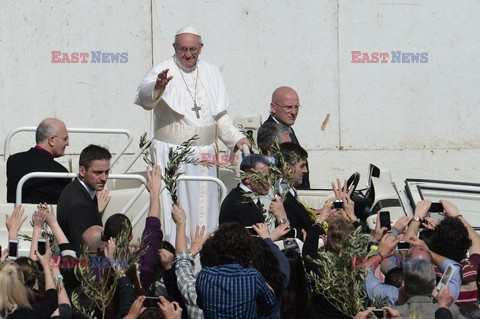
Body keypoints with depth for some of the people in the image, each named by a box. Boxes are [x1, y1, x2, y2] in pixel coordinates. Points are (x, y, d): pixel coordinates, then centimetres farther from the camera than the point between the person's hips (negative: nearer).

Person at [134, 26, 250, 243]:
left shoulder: (211, 73, 11)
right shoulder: (164, 71, -7)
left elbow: (220, 115, 19)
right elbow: (145, 96, -28)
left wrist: (236, 138, 8)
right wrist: (157, 88, -50)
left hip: (203, 154, 5)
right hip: (171, 153, -5)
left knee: (204, 211, 7)